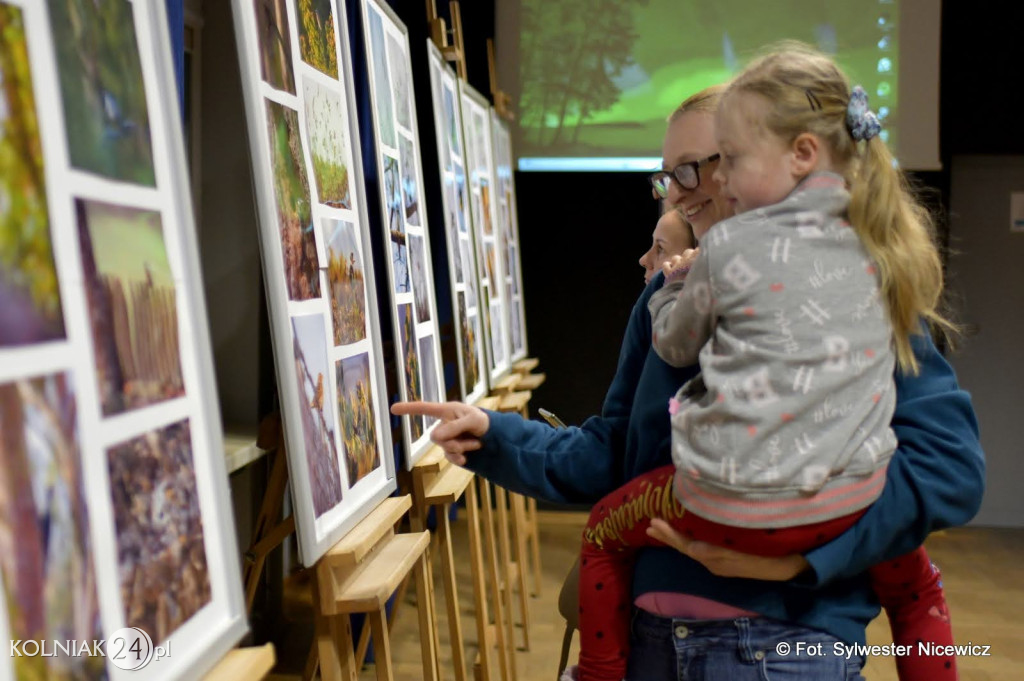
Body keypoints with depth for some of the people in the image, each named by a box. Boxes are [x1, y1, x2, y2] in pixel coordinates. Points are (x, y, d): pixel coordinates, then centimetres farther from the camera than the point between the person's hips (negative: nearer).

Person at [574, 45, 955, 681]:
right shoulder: (882, 239, 4)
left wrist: (675, 283, 23)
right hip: (852, 496, 5)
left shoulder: (730, 246, -10)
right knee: (917, 587, 35)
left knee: (605, 529, 22)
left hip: (731, 502, -4)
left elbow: (674, 345, 4)